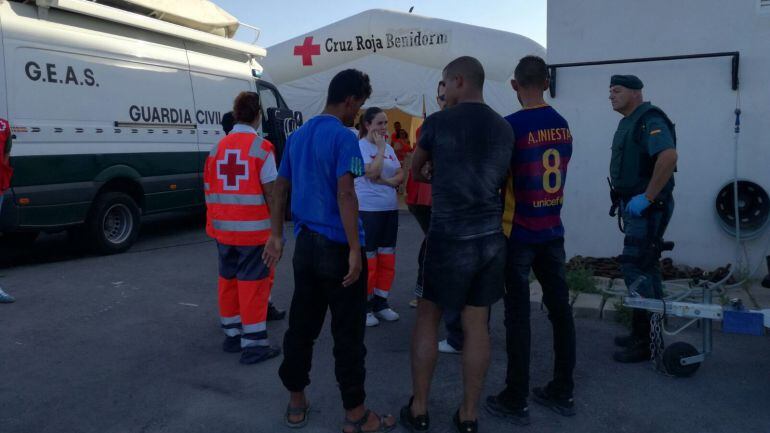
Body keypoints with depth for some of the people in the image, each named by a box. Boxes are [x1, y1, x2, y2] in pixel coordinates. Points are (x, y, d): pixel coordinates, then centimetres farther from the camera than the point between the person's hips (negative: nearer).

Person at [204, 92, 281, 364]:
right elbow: (270, 191, -11)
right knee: (253, 283, 0)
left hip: (222, 228, 6)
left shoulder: (218, 147, 6)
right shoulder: (261, 147, -9)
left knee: (228, 279, 16)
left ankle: (232, 335, 28)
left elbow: (209, 190, 9)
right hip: (253, 229, -5)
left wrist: (213, 222, 19)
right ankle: (253, 344, 3)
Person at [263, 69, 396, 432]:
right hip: (337, 247, -7)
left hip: (305, 244, 8)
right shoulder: (343, 137, -13)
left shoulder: (297, 135, 12)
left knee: (301, 326, 15)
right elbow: (345, 194, -21)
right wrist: (355, 250, -20)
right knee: (348, 333, 2)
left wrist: (276, 235, 20)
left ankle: (296, 403, 27)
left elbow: (280, 187, 15)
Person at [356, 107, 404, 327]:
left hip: (390, 208, 7)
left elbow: (401, 175, 8)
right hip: (367, 210, -7)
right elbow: (372, 172, -21)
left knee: (387, 258, 11)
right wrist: (380, 147, -14)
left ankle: (381, 302, 22)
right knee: (368, 259, -1)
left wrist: (387, 181, -11)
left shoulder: (389, 148, 12)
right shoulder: (361, 146, -9)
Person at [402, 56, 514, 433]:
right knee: (476, 325, 10)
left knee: (427, 318, 11)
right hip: (491, 236, 4)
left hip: (449, 237, -4)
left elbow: (415, 173, 9)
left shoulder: (438, 122, -6)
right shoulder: (504, 128, 6)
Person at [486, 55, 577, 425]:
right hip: (553, 231, 6)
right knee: (559, 308, 11)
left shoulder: (511, 126, -14)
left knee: (517, 315, 0)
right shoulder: (563, 126, 7)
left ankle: (515, 401, 10)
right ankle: (562, 392, 23)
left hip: (519, 233, -6)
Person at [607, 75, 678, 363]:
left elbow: (668, 156, -30)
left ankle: (646, 341, -1)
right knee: (645, 269, 15)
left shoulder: (650, 120, -14)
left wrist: (646, 198, -28)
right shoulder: (628, 123, 16)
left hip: (648, 207, -10)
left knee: (635, 268, -9)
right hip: (635, 207, 10)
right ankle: (646, 332, 26)